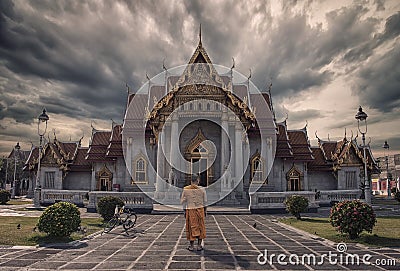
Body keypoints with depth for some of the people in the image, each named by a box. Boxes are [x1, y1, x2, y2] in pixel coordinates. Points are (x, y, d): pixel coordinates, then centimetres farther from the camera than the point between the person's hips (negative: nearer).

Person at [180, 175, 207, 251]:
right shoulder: (201, 190, -5)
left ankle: (191, 246, 17)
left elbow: (183, 201, -1)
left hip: (190, 210, 0)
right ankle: (199, 245, 15)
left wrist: (185, 211, 10)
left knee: (191, 227, 9)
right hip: (200, 210, 0)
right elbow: (204, 202, 3)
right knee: (200, 227, 11)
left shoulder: (185, 189, -6)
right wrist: (205, 210, 15)